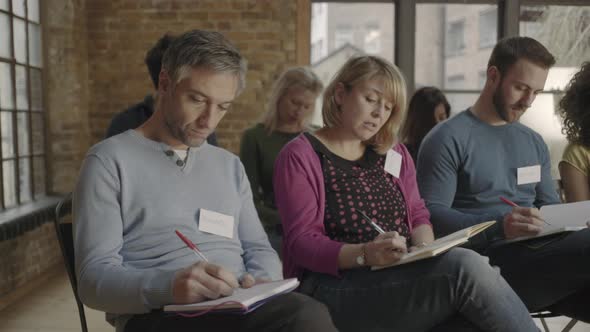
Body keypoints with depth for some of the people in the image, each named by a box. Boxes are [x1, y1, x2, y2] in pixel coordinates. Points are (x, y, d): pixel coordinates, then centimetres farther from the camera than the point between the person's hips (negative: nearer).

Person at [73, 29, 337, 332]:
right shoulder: (110, 160, 2)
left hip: (241, 308, 5)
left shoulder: (230, 165, 20)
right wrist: (168, 285, -27)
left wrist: (263, 283, -7)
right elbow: (94, 276, -6)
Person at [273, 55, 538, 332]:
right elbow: (302, 242, -10)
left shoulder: (395, 155, 17)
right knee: (466, 267, -28)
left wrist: (425, 248, -6)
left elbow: (417, 215, 18)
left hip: (402, 277, 6)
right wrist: (364, 255, -26)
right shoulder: (300, 156, -2)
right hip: (337, 285, -5)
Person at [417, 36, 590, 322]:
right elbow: (431, 214, -12)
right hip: (491, 264, -7)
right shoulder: (448, 139, -2)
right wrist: (499, 227, -26)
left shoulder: (535, 142, 22)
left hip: (540, 255, 7)